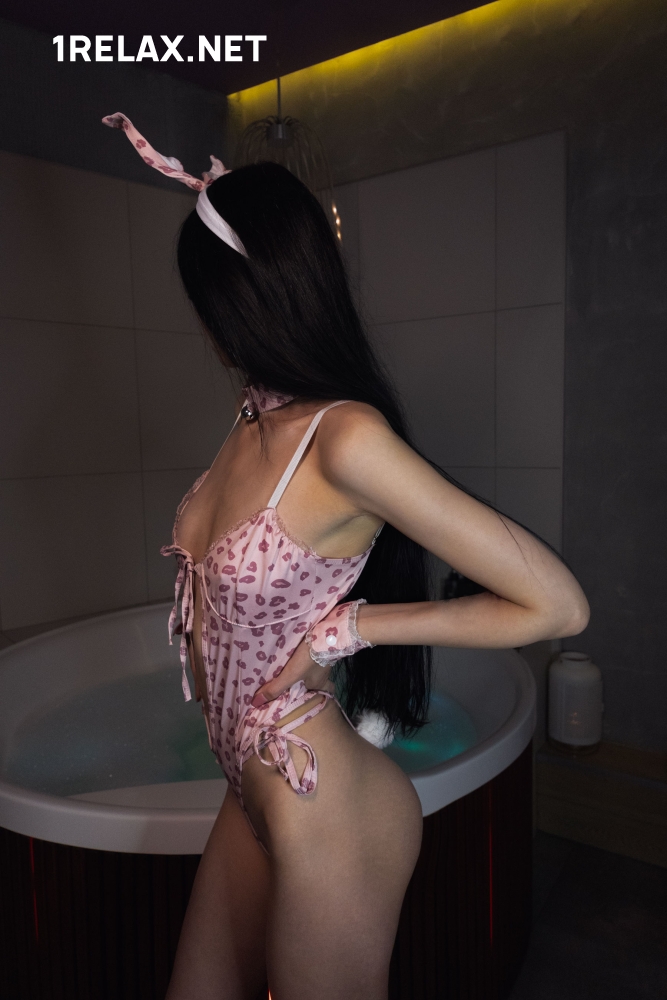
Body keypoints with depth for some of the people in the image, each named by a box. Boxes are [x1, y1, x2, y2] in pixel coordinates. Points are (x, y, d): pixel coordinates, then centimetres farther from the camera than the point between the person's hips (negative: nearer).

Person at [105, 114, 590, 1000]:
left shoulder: (347, 437, -26)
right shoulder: (255, 418, -3)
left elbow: (557, 605, -22)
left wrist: (354, 625, -20)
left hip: (326, 814, -7)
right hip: (255, 797, 7)